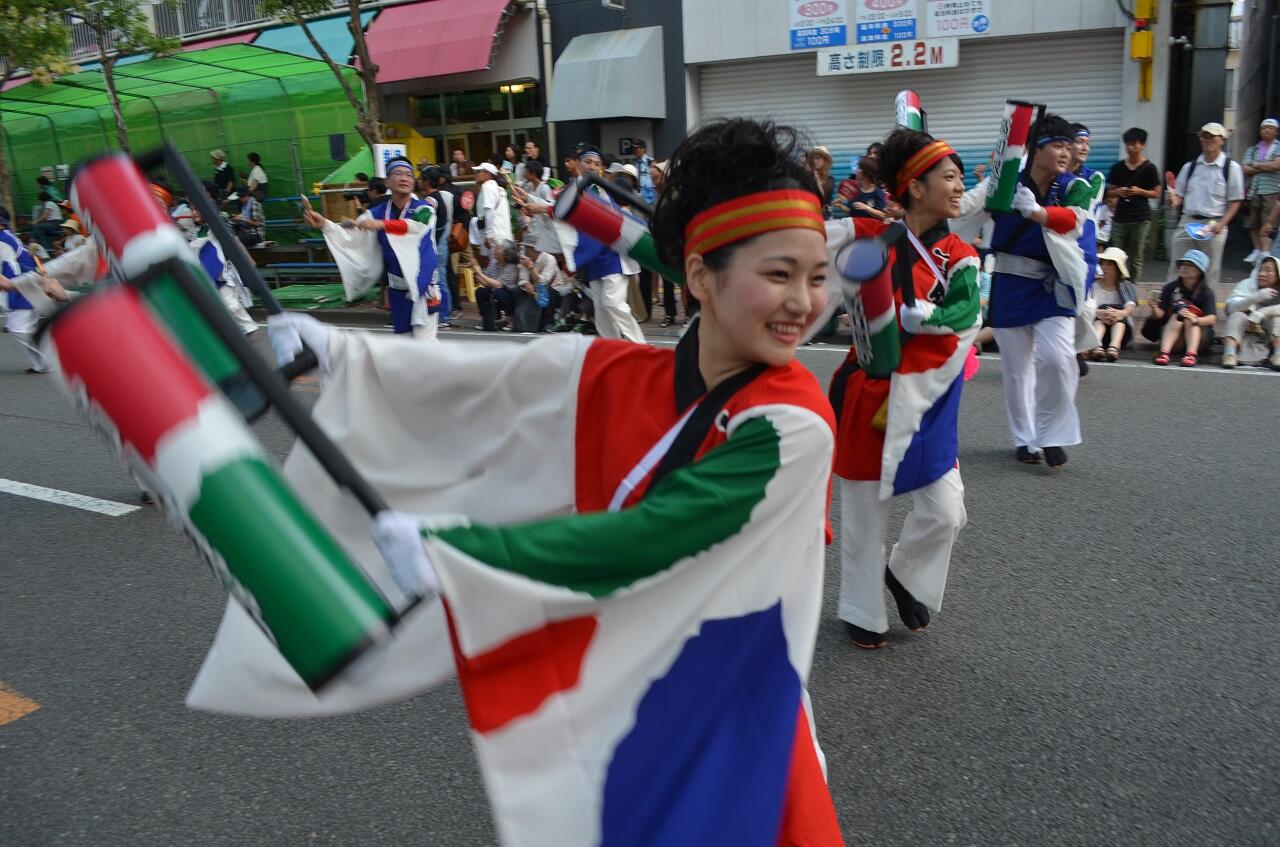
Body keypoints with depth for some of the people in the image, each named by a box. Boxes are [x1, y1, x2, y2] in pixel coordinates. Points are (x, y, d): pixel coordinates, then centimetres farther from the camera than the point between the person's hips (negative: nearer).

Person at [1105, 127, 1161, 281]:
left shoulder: (1149, 168, 1)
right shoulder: (1117, 167, 7)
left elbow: (1156, 194, 4)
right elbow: (1109, 193, 13)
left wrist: (1140, 191, -13)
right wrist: (1118, 191, -9)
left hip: (1140, 218, -2)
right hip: (1120, 218, 2)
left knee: (1135, 258, 1)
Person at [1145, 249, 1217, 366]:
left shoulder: (1206, 292, -5)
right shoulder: (1171, 288, 0)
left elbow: (1212, 319, -18)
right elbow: (1160, 315, -7)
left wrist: (1195, 319, -39)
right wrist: (1154, 308, -30)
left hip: (1199, 335, -1)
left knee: (1189, 318, -25)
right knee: (1178, 315, -24)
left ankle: (1191, 354, -44)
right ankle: (1164, 352, -45)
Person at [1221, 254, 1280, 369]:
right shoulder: (1246, 284, 0)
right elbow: (1230, 307, -18)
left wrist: (1260, 313, -31)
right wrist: (1255, 297, -32)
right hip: (1245, 331, 0)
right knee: (1237, 316, -26)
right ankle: (1229, 354, -47)